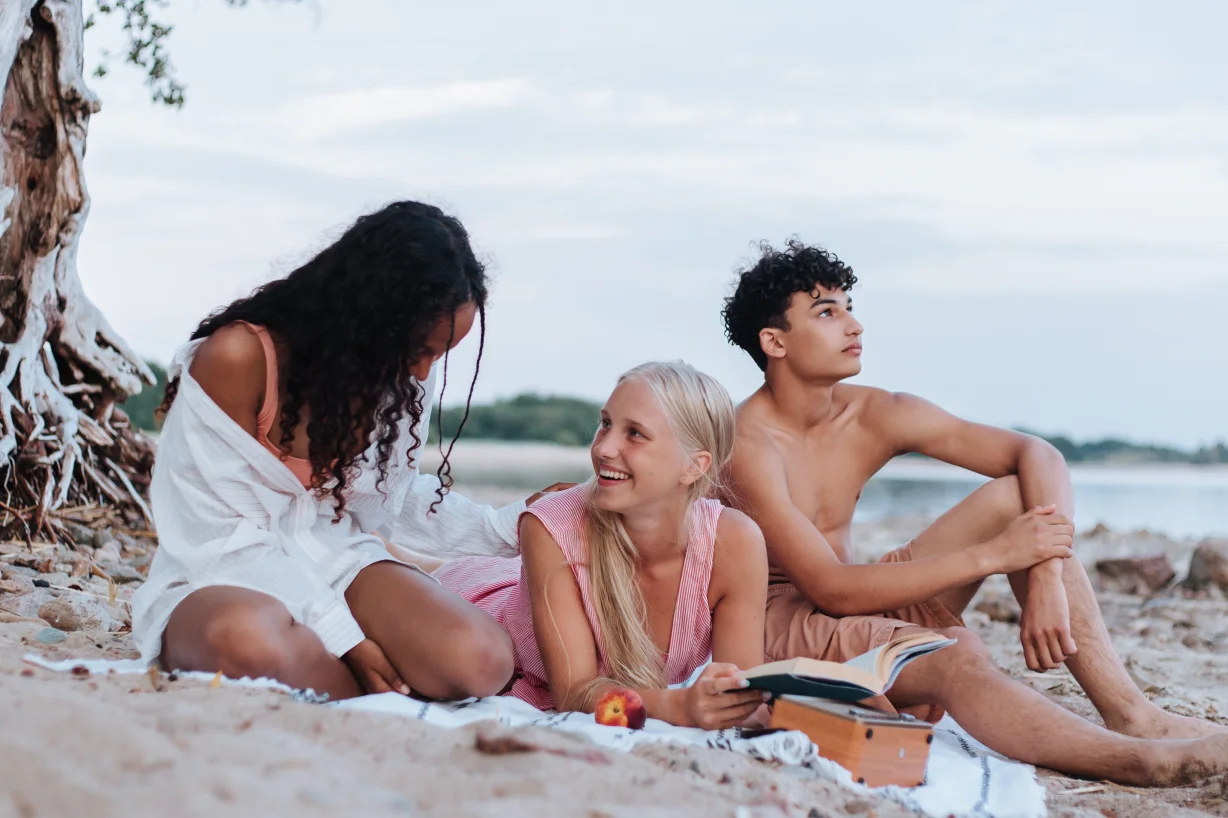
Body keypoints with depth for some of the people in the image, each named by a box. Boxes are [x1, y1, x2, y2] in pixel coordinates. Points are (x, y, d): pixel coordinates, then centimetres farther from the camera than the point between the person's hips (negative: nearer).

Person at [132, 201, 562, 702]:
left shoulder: (408, 376, 0)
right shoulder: (239, 357, -18)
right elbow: (230, 536, -17)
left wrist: (508, 527, 1)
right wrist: (344, 639, -20)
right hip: (227, 578, -4)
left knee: (481, 660, -27)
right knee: (247, 639, -43)